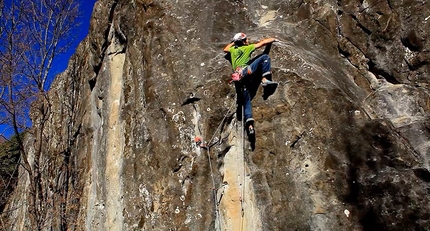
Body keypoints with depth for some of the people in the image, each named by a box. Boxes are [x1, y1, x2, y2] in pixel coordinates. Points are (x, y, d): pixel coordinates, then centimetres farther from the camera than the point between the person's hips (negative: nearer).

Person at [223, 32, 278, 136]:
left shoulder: (233, 50, 26)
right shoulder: (247, 48, 13)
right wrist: (272, 39, 34)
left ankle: (249, 125, -12)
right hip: (246, 72, -5)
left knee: (246, 103, 5)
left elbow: (225, 49, 50)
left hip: (238, 79, 5)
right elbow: (263, 43, 17)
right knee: (265, 57, 2)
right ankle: (265, 80, -15)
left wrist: (233, 42, 57)